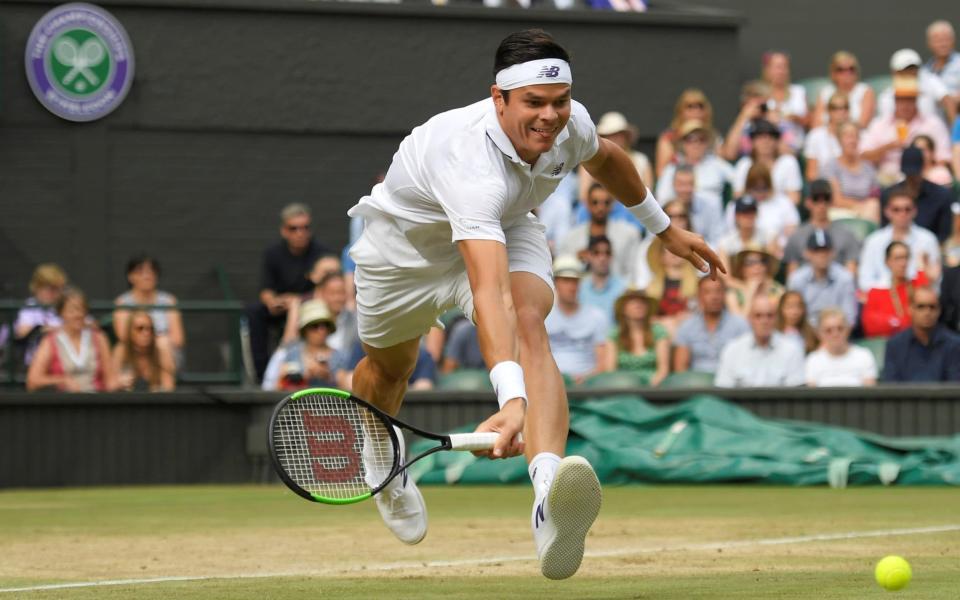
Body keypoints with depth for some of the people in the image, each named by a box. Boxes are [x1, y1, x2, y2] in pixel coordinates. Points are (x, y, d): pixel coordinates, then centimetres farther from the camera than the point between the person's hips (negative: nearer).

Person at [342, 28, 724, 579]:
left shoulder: (570, 122, -25)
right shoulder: (470, 162, -45)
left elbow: (605, 158, 5)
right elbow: (489, 293, -57)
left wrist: (666, 229, 17)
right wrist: (512, 398, -68)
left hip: (505, 229, 3)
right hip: (406, 240, -3)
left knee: (530, 328, -29)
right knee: (389, 367, 19)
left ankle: (550, 502, -54)